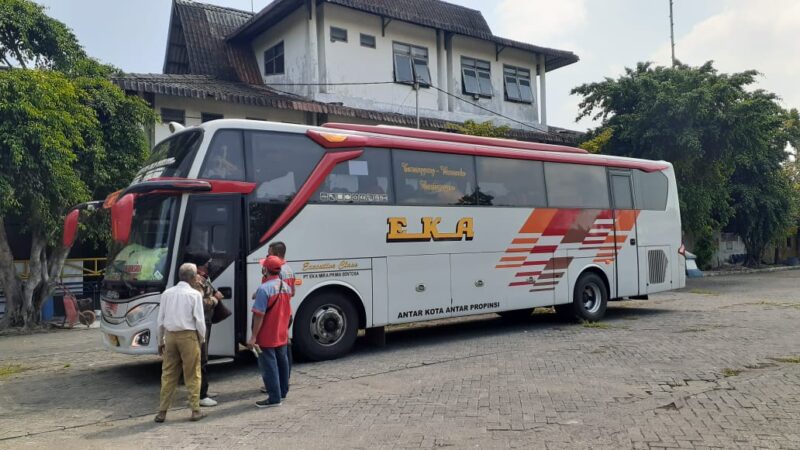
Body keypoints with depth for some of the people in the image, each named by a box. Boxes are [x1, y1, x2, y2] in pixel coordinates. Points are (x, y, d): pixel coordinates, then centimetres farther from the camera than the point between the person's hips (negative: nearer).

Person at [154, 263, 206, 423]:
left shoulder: (167, 293, 6)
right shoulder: (194, 294, -8)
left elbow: (161, 320, 9)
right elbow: (199, 320, -9)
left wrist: (161, 341, 16)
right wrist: (202, 338, 5)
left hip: (170, 336, 4)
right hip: (188, 336, -4)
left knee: (168, 374, 11)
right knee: (192, 375, 4)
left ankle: (162, 411, 14)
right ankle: (195, 410, 9)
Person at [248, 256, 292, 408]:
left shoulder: (264, 288, -22)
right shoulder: (285, 287, 3)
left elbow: (259, 315, -23)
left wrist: (253, 337, -19)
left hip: (267, 337, -8)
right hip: (282, 335, 8)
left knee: (269, 365, 1)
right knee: (282, 362, 18)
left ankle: (274, 398, 4)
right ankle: (283, 392, 32)